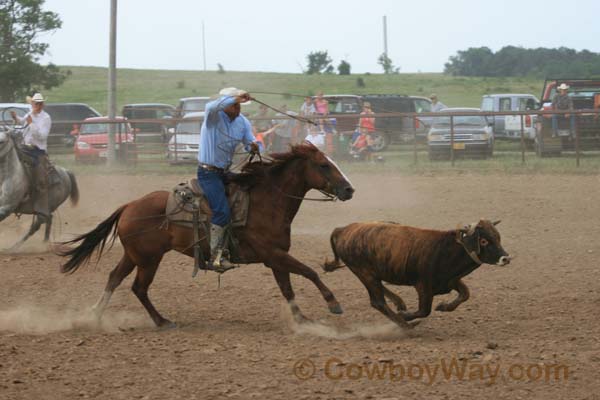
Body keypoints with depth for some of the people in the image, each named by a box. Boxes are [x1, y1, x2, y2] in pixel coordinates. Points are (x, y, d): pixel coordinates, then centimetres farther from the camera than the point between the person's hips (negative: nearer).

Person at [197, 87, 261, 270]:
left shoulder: (243, 122, 6)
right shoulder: (214, 115, -13)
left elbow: (251, 144, 5)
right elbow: (213, 106, -37)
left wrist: (254, 147, -19)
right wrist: (236, 98, -43)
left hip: (225, 172, 8)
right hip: (208, 172, -8)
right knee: (223, 211, -21)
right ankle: (215, 255, -17)